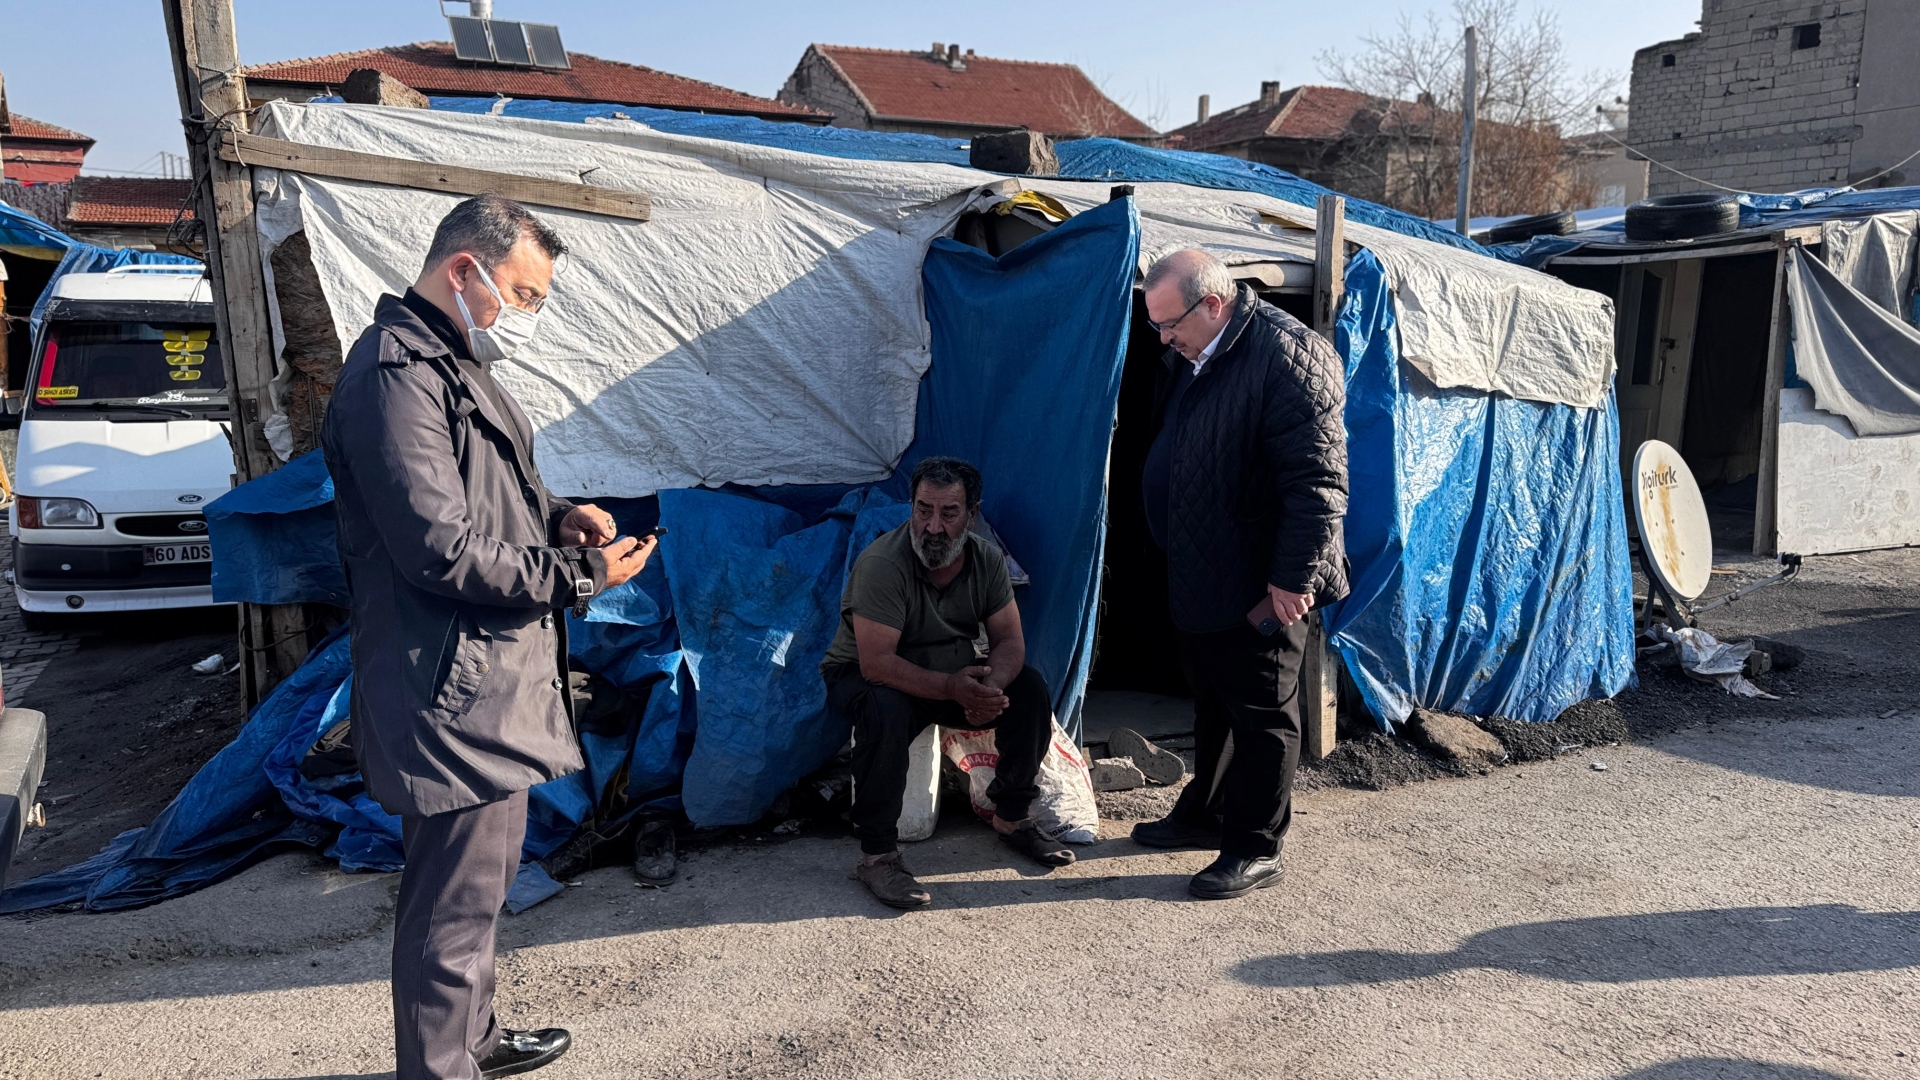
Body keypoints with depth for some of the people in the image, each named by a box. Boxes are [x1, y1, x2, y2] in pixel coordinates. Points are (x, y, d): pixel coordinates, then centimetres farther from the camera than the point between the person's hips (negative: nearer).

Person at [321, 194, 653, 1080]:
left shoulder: (454, 365, 16)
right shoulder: (397, 374, -18)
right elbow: (444, 552, -25)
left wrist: (554, 516, 6)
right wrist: (583, 573, -15)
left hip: (496, 676, 11)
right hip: (453, 690, -11)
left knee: (487, 874, 24)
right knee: (454, 907, 2)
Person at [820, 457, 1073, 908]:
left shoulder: (987, 559, -9)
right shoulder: (882, 564, -28)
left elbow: (1010, 640, -8)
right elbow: (876, 663, -32)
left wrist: (990, 684, -30)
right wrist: (951, 688, -41)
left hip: (953, 674, 6)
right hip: (862, 675, -5)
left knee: (1029, 688, -14)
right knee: (886, 711, -38)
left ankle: (1013, 816, 5)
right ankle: (877, 855, -25)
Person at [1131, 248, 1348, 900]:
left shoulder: (1288, 355, -21)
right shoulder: (1190, 357, 9)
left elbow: (1318, 479, -24)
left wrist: (1294, 577, -24)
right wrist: (1174, 555, 24)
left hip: (1259, 584, -9)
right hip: (1200, 577, 9)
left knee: (1262, 713, 4)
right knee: (1211, 703, 21)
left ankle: (1255, 851, 17)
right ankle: (1204, 814, 38)